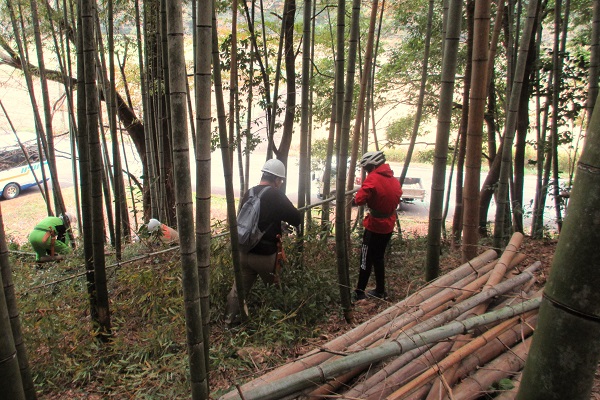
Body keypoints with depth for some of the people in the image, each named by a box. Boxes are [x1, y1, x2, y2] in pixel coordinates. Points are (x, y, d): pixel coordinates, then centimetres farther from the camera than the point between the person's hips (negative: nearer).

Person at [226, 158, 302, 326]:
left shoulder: (248, 194, 6)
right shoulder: (276, 195, -15)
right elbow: (297, 219, -12)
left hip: (244, 252, 6)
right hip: (265, 255, -6)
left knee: (239, 288, 14)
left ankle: (231, 320, 20)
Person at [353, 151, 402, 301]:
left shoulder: (373, 178, -17)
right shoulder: (394, 179, 6)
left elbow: (360, 199, -23)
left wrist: (359, 193, -2)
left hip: (374, 226, -7)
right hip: (389, 225, 7)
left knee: (366, 259, 2)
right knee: (378, 258, 19)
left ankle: (359, 292, 9)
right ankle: (380, 291, 27)